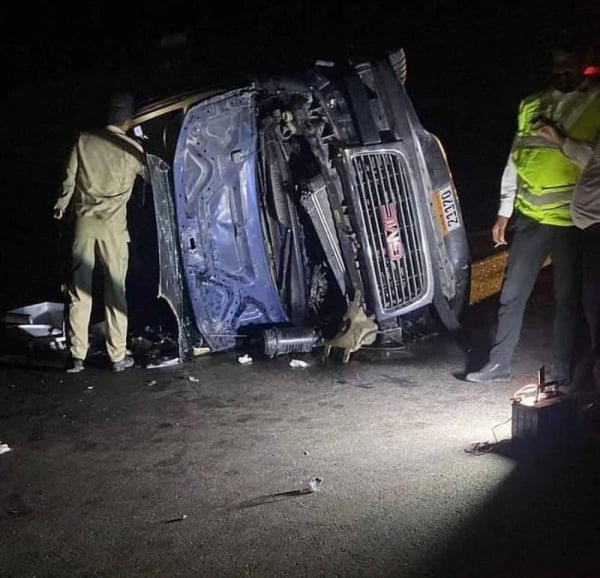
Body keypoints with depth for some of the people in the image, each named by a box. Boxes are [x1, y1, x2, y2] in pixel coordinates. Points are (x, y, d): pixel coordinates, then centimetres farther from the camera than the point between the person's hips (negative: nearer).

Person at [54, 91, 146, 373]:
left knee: (79, 290, 4)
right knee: (115, 290, 5)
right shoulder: (132, 148, 1)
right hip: (113, 225, -1)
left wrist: (61, 207, 19)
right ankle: (118, 355, 8)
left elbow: (68, 180, 3)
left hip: (84, 221, 1)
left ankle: (77, 356, 5)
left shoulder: (84, 141, 2)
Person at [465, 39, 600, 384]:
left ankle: (561, 370, 16)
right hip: (530, 217, 4)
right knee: (512, 294, 6)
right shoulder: (531, 106, 12)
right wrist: (505, 211, 12)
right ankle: (499, 365, 16)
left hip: (572, 221, -4)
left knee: (568, 297, 6)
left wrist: (559, 137, -17)